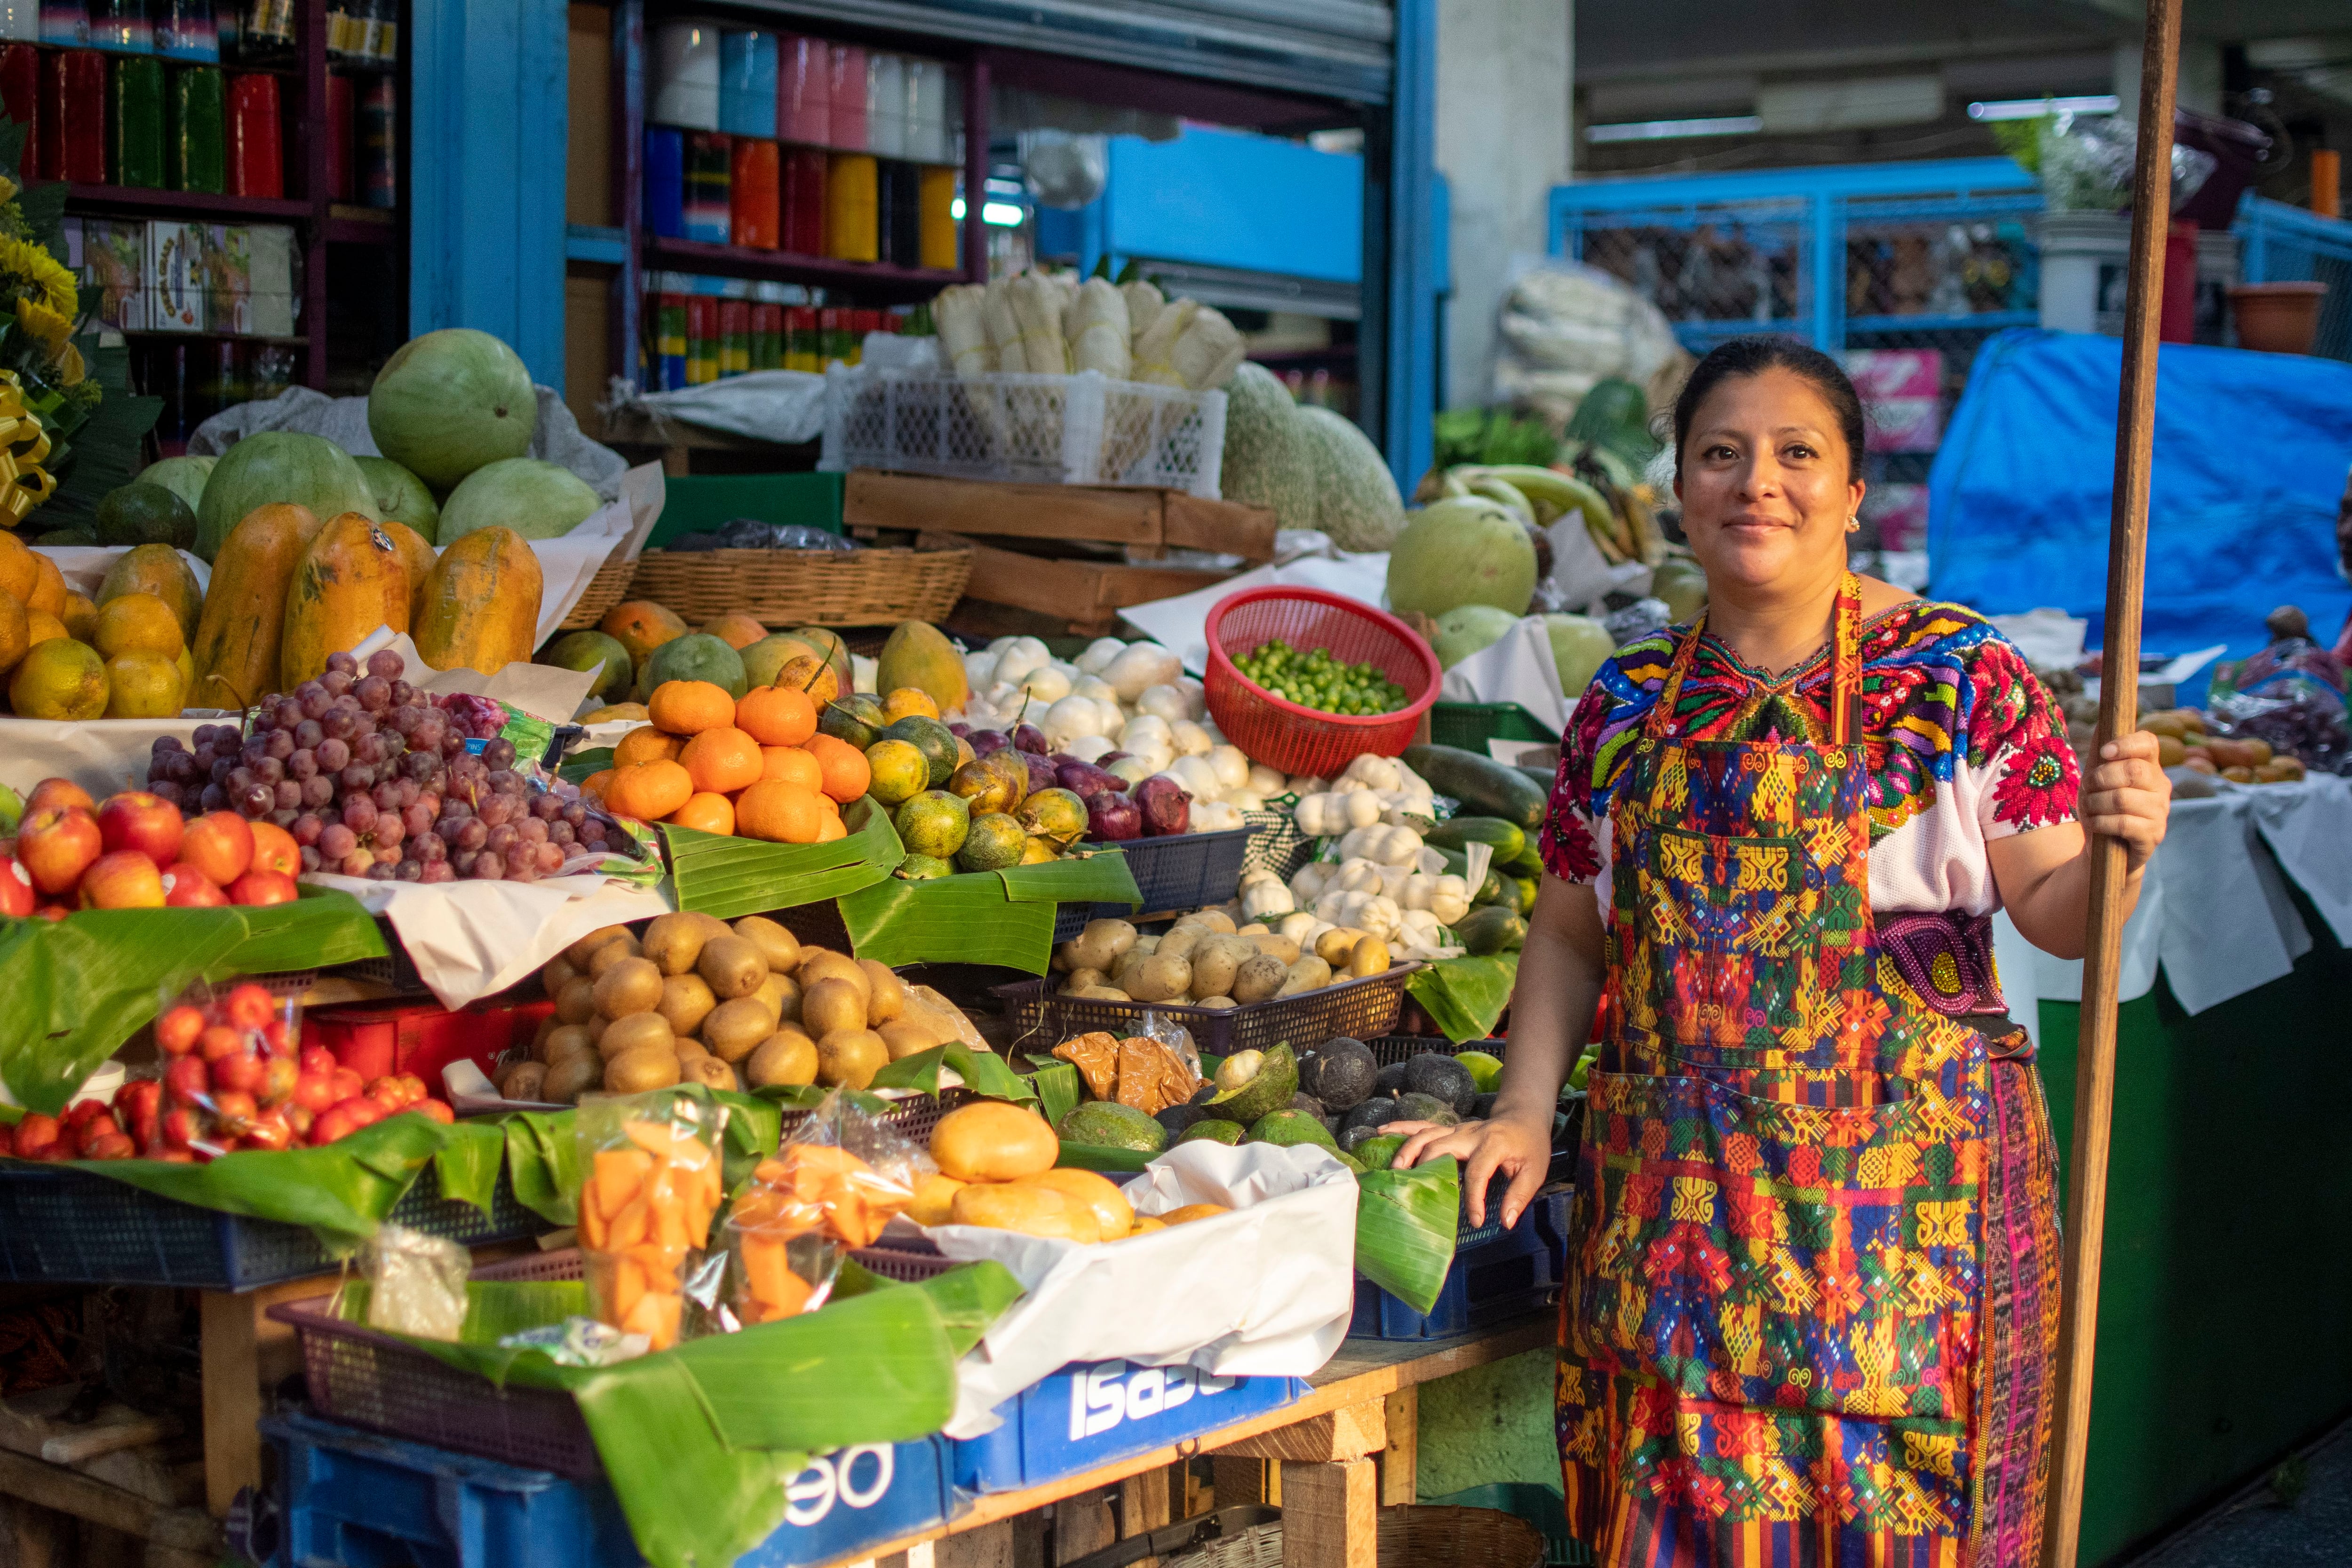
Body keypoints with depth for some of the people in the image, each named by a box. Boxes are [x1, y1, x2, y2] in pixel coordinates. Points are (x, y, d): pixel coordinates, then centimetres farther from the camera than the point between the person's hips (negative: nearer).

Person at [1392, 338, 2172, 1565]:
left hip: (1902, 1184, -3)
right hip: (1668, 1192, 3)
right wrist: (1525, 1112, 1)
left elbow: (2053, 912, -5)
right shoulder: (1628, 704, 7)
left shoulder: (1960, 679, -3)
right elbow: (1570, 934, 13)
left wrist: (2120, 850, -25)